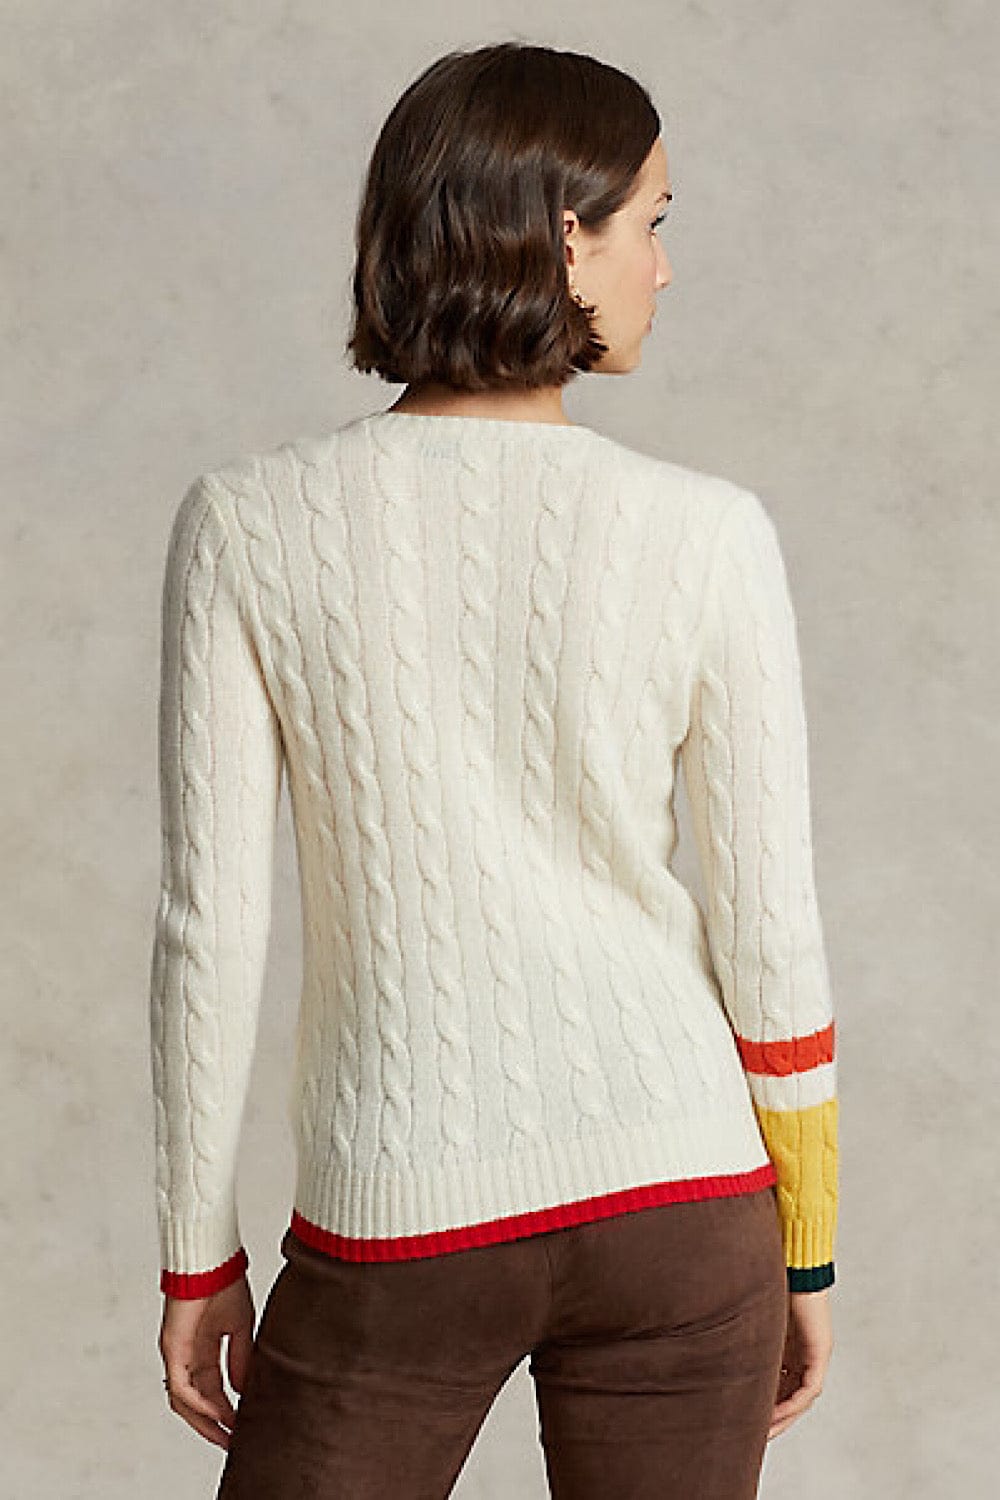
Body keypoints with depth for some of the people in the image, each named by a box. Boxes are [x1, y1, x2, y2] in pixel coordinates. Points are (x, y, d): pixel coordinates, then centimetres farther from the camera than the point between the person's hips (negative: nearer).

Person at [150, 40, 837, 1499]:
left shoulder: (250, 523, -8)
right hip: (676, 1203, 1)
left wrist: (198, 1258, 6)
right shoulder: (705, 537, -9)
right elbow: (770, 939, -4)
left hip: (402, 1226, 0)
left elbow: (210, 926, -6)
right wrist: (805, 1256, 9)